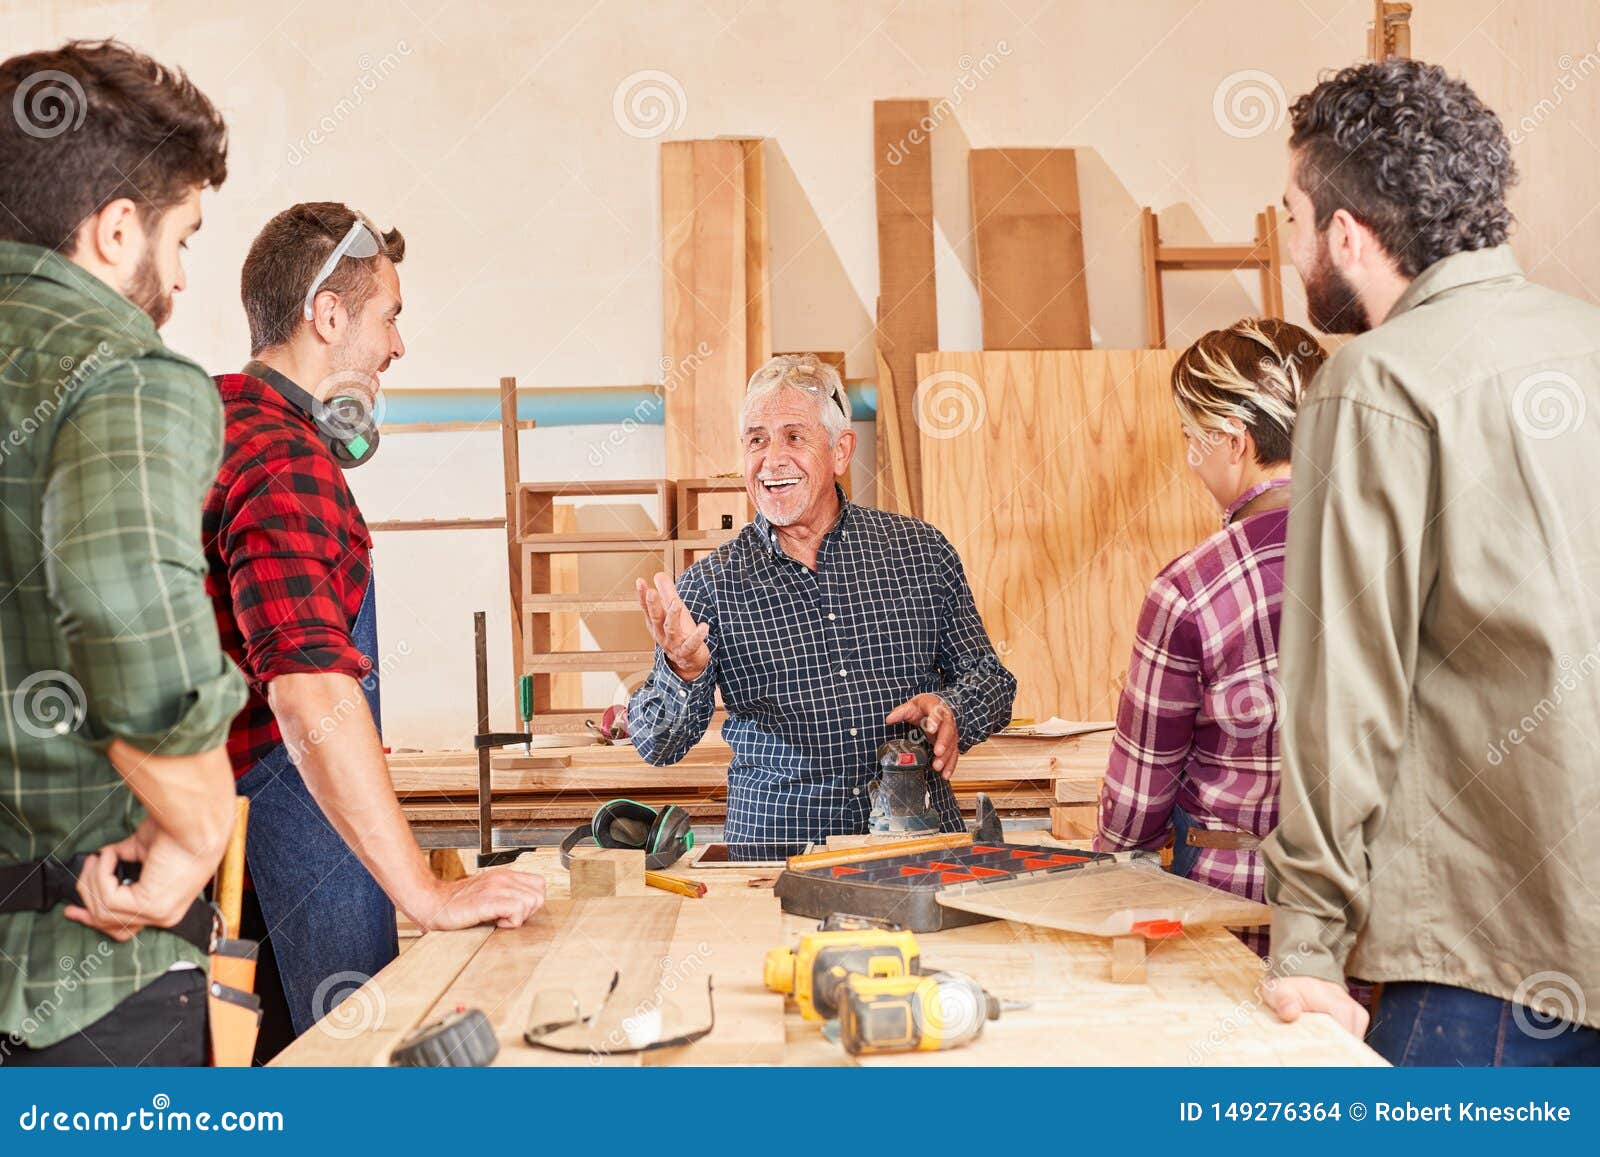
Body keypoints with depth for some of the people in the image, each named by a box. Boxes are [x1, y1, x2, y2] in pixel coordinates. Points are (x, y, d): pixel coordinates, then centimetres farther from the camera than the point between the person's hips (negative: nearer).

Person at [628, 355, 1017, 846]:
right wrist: (683, 673, -23)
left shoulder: (921, 551, 6)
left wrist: (947, 709, -10)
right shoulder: (710, 584, 1)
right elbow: (657, 746, -3)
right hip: (775, 839, 1)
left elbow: (988, 676, 12)